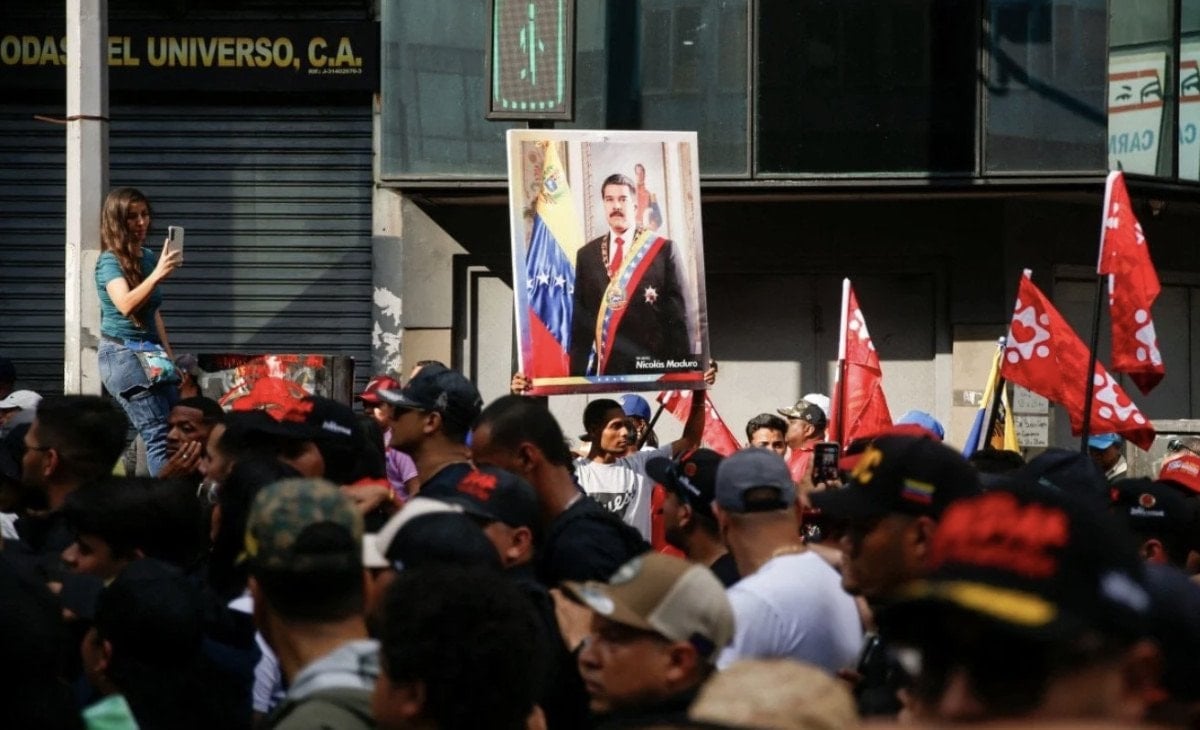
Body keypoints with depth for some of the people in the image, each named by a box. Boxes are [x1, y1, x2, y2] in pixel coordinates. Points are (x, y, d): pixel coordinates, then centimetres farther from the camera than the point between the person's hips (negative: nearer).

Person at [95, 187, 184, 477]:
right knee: (159, 434, -17)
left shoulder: (148, 257, 12)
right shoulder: (110, 262, -11)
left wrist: (169, 353, 23)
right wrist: (157, 275, -42)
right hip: (122, 353, -8)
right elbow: (126, 304, -30)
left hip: (150, 353, 8)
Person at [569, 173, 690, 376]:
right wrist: (577, 372, 6)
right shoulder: (586, 255, 12)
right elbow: (580, 319, 12)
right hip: (604, 368, 2)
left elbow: (676, 314, 0)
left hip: (651, 365, -2)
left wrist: (681, 369, -5)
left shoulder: (662, 250, 3)